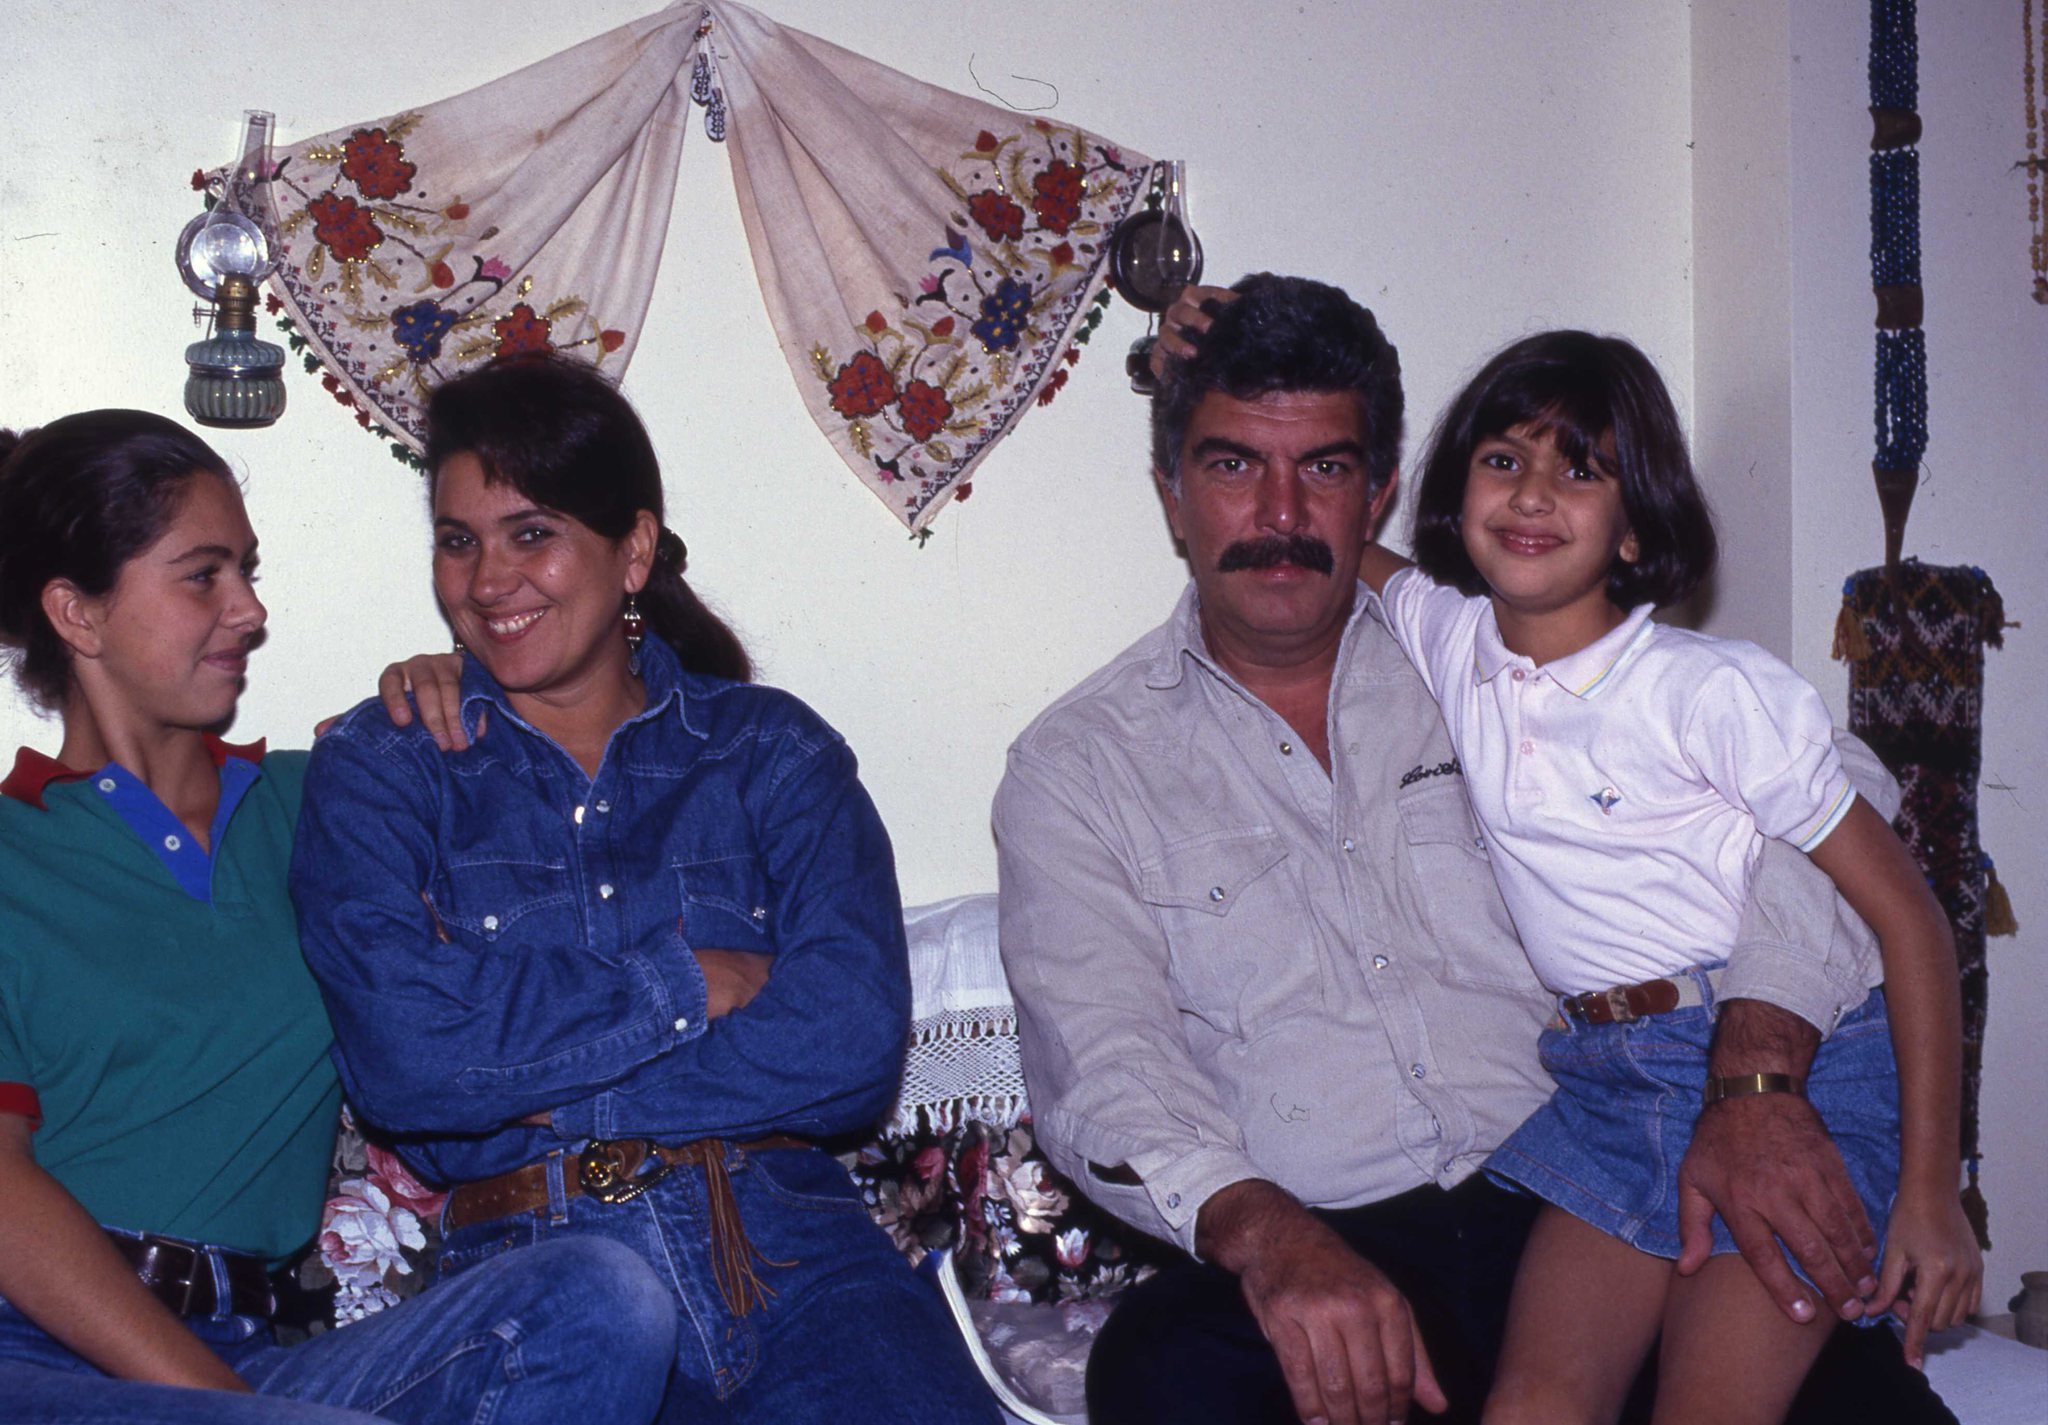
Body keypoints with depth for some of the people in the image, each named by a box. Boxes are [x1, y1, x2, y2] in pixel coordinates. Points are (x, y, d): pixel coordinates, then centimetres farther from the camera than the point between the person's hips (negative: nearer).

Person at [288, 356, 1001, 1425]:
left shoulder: (770, 749, 14)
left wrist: (540, 1086, -4)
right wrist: (689, 983, -3)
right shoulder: (378, 768, 13)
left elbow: (852, 1040, -2)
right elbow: (400, 1057, -4)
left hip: (791, 1249, 1)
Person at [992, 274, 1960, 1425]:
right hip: (1305, 1256, -1)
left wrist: (1758, 1075, -14)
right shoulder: (1081, 768, 7)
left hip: (1561, 1208, 1)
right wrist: (1266, 1234, -28)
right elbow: (1103, 1064, -7)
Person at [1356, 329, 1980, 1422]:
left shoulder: (1716, 694, -11)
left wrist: (1930, 1193, -10)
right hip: (1608, 1086, 4)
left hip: (1796, 1078, -4)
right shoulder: (1449, 637, 4)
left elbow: (1909, 920, -8)